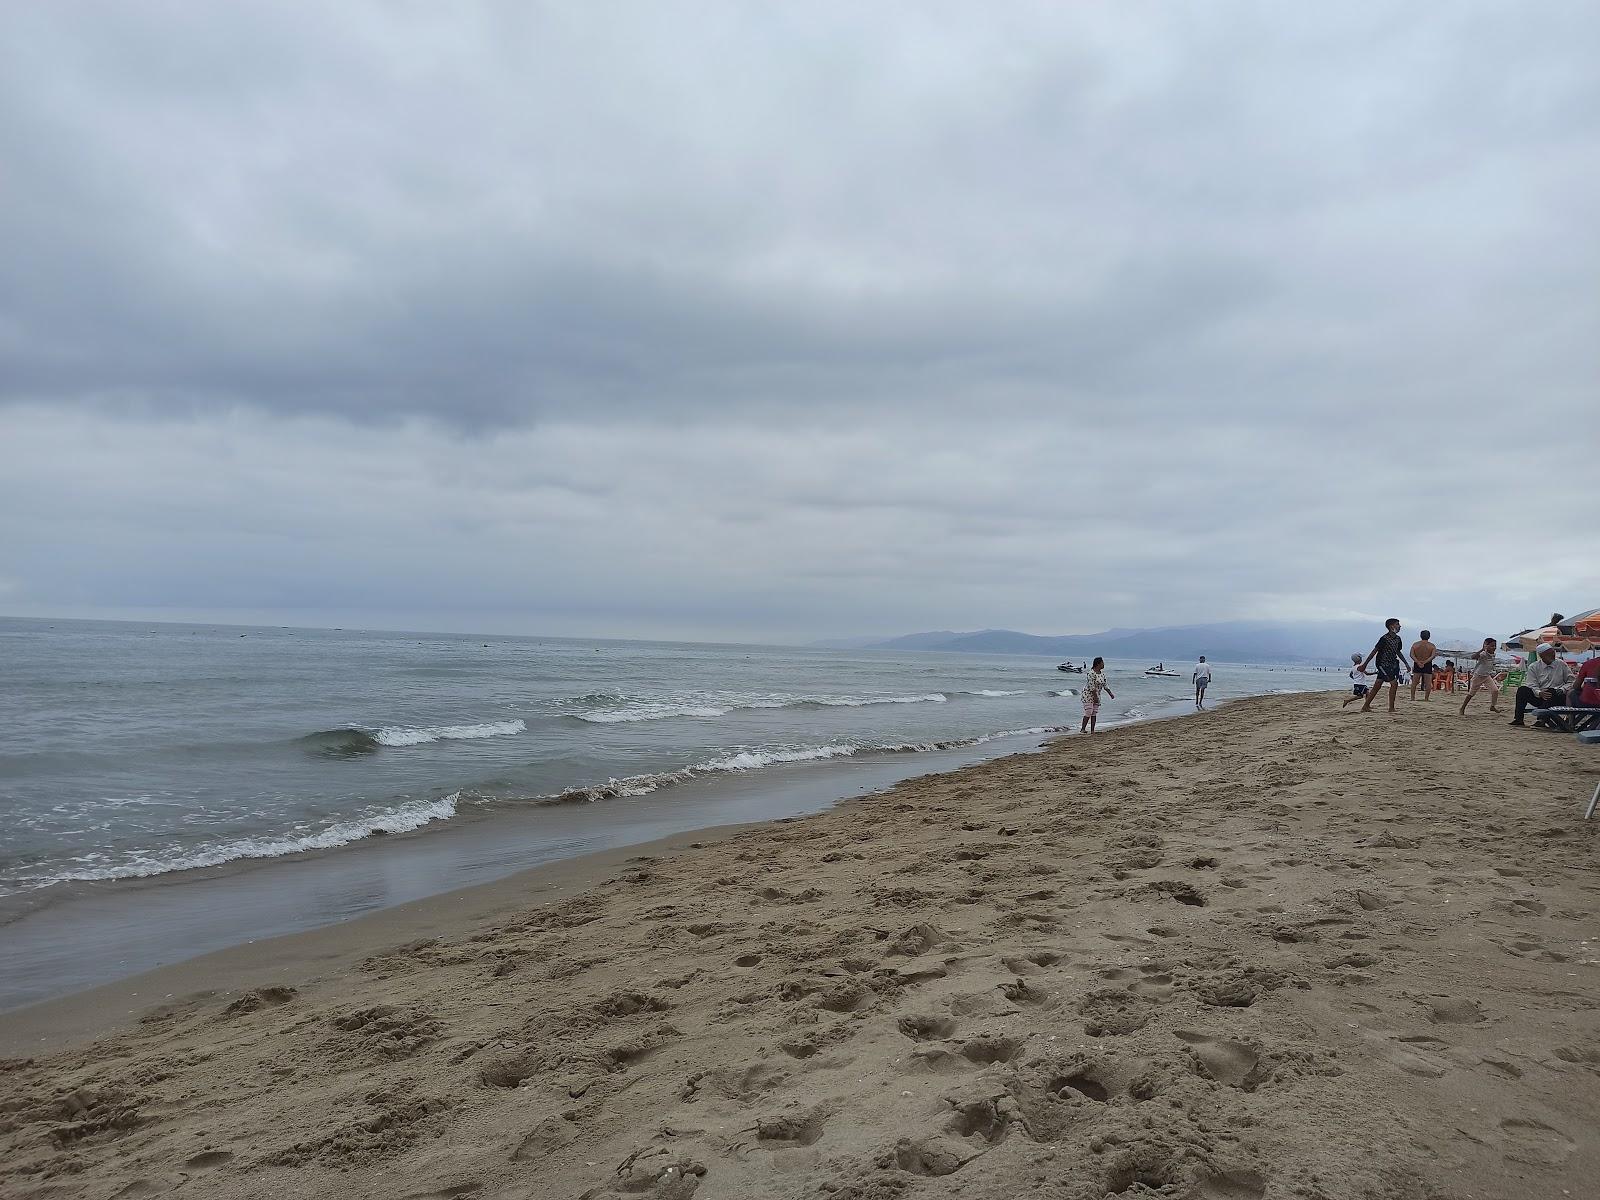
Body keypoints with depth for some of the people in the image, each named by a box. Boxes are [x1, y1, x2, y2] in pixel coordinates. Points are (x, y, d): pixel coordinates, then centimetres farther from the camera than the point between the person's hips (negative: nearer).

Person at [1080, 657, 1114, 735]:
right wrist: (1095, 696, -22)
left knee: (1094, 714, 6)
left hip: (1096, 695, 8)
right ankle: (1082, 729, -2)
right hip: (1088, 694, -8)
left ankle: (1092, 731, 8)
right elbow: (1091, 686, -22)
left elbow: (1105, 685, 13)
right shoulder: (1091, 673, -20)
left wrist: (1110, 694, 9)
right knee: (1088, 713, -11)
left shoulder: (1102, 673, 6)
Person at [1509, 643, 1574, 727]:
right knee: (1522, 690, -24)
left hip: (1557, 698, -1)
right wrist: (1540, 693, -23)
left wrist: (1562, 689, -11)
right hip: (1539, 697, 1)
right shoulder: (1533, 667, 7)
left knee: (1551, 691, -36)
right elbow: (1532, 685, -2)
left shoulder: (1561, 665, 9)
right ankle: (1518, 718, -28)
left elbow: (1571, 682, 9)